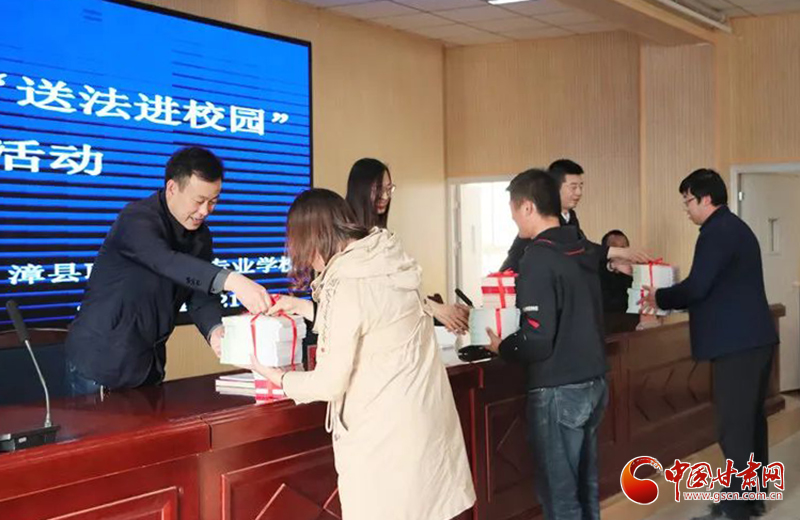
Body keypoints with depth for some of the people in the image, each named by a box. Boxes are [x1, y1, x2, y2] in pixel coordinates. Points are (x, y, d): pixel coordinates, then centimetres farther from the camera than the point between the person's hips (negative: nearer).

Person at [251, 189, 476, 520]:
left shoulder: (347, 287, -21)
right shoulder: (383, 260, 3)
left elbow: (330, 383, -13)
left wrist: (278, 378, 4)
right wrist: (304, 307, 27)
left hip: (386, 432, -8)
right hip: (423, 415, 8)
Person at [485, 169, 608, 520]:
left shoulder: (538, 258, -17)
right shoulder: (586, 251, 8)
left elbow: (538, 341, -20)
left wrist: (501, 348, -2)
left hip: (558, 390, -8)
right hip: (594, 382, 8)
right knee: (585, 486, 16)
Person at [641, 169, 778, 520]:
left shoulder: (716, 232, -14)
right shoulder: (736, 228, 18)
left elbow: (697, 286, -19)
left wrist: (659, 298, -3)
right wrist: (670, 300, 17)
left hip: (736, 342, -10)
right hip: (755, 337, 10)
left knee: (733, 427, -7)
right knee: (751, 420, 15)